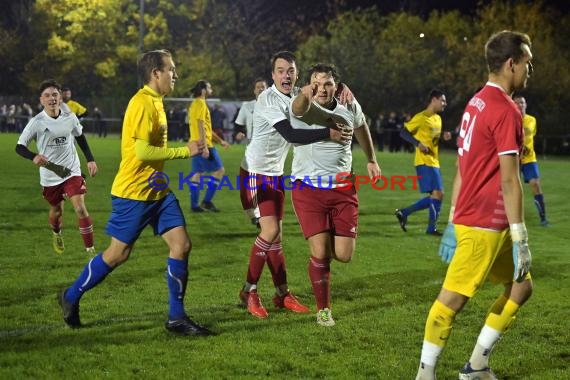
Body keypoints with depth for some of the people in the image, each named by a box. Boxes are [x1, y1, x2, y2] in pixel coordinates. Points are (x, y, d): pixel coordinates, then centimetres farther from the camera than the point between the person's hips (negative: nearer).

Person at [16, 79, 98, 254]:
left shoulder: (70, 118, -6)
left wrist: (90, 159, 10)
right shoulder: (36, 122, -13)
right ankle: (57, 235, 52)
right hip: (49, 175, 0)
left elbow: (80, 137, 14)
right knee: (56, 210, 17)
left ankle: (90, 249, -8)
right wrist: (34, 157, -29)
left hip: (72, 171, 0)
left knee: (80, 208, -16)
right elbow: (20, 147, -9)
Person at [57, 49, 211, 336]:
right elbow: (143, 151, -24)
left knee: (181, 245, -2)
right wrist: (185, 151, -20)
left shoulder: (154, 102, 13)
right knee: (119, 253, 2)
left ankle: (176, 318, 5)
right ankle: (71, 297, 23)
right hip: (133, 193, -9)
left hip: (157, 191, 9)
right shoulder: (142, 103, -17)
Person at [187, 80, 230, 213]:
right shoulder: (201, 104, -12)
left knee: (197, 174, 8)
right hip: (203, 144, -10)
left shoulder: (195, 104, 19)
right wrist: (205, 147, -24)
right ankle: (207, 201, -5)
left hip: (197, 144, 10)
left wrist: (220, 140, 26)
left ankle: (194, 205, 7)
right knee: (219, 170, -4)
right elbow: (201, 126, -19)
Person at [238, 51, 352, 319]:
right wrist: (329, 133, -34)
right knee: (270, 231, -14)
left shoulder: (297, 95, 2)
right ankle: (249, 291, -1)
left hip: (276, 174, 7)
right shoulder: (268, 100, -21)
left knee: (275, 233, 10)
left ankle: (282, 294, 16)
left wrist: (343, 87, -10)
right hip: (256, 173, -7)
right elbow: (290, 134, -32)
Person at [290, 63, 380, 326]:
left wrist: (371, 159, 29)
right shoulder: (305, 107, -12)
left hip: (342, 188, 3)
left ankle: (332, 239, 35)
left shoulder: (350, 107, 1)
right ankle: (323, 309, 10)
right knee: (320, 253, -11)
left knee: (344, 256, -3)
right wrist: (305, 94, -61)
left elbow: (361, 127, 24)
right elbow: (298, 107, -39)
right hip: (308, 189, -3)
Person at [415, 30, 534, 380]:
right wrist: (521, 239, -16)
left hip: (468, 218, 10)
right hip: (485, 226, -10)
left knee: (521, 287, 16)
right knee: (452, 299, -3)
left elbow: (461, 170, 17)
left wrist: (453, 222, 20)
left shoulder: (477, 103, 13)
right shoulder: (507, 111, -15)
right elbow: (509, 180, -18)